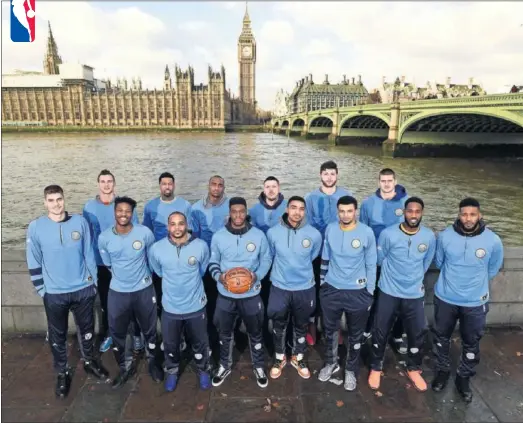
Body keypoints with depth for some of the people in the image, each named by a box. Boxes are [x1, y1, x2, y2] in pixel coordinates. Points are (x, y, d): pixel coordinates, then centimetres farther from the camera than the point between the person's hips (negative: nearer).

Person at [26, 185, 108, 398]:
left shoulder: (80, 222, -6)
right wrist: (41, 290, -2)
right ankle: (62, 373, 34)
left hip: (83, 289, 1)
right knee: (57, 335, 14)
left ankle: (89, 361, 41)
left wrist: (93, 281, 3)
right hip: (54, 293, -1)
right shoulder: (35, 227, -8)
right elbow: (34, 263, -2)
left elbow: (89, 254, 0)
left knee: (87, 328, 18)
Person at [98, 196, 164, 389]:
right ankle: (125, 368, 38)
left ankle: (152, 363, 41)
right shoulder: (104, 238, -10)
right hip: (117, 292, 1)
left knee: (149, 329, 16)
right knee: (117, 332, 14)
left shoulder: (145, 233, -14)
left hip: (144, 290, -1)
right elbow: (108, 264, 7)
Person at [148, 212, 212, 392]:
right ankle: (172, 371, 49)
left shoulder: (201, 246, -17)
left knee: (200, 343, 19)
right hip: (170, 307, 1)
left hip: (196, 306, -1)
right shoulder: (157, 249, -15)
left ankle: (203, 370, 47)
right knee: (170, 345, 21)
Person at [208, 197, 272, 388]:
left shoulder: (258, 235, -8)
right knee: (225, 333, 19)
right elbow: (213, 262, 3)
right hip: (226, 294, 1)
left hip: (251, 294, -1)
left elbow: (266, 260, 2)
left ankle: (259, 367, 39)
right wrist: (218, 276, -18)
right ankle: (224, 366, 42)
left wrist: (257, 275, -16)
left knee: (255, 333, 16)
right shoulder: (218, 236, -7)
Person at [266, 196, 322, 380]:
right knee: (279, 327, 17)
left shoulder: (314, 234, -14)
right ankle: (279, 358, 40)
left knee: (301, 327, 20)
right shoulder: (273, 232, -13)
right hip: (279, 287, 0)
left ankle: (298, 358, 43)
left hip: (305, 288, 1)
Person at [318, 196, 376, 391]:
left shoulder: (367, 233, -13)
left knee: (355, 335, 15)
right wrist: (322, 283, 11)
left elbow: (371, 265, -4)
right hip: (331, 289, 2)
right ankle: (331, 363, 43)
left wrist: (369, 293, 0)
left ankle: (351, 370, 37)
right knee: (330, 330, 19)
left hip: (357, 292, -2)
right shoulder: (330, 229, -6)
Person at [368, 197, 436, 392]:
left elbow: (426, 263, 11)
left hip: (415, 294, 2)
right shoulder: (388, 234, -15)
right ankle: (376, 368, 31)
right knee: (380, 332, 9)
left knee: (417, 334, 13)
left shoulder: (429, 236, -6)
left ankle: (413, 369, 38)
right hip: (389, 292, -2)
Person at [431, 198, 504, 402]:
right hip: (445, 297, 1)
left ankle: (464, 377, 38)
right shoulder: (445, 236, -14)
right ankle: (442, 370, 40)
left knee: (471, 343, 16)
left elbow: (492, 270, 4)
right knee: (441, 337, 17)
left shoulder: (493, 241, -15)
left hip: (475, 302, 0)